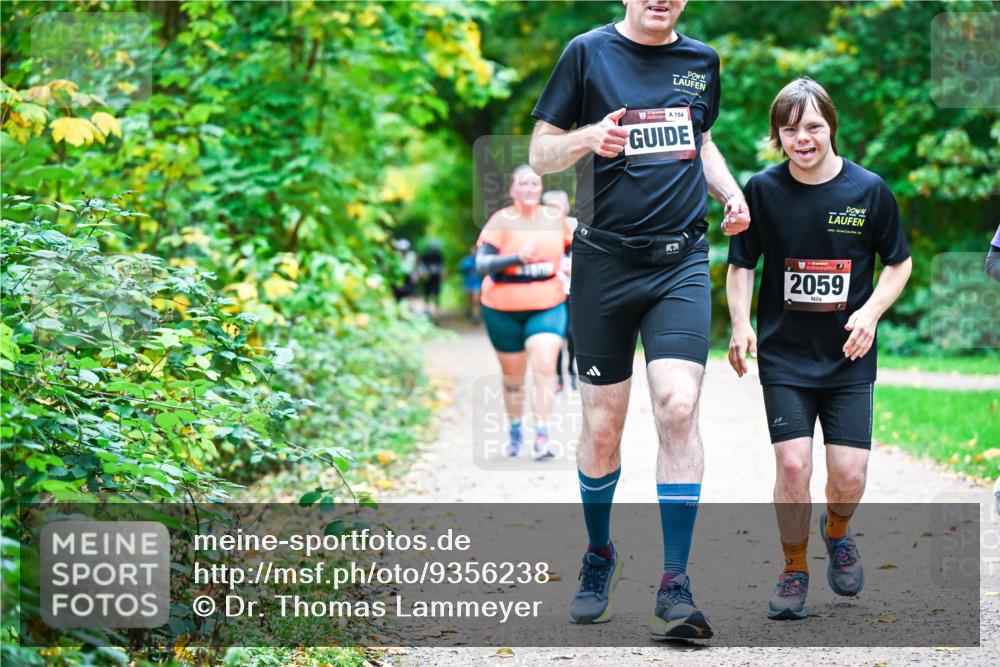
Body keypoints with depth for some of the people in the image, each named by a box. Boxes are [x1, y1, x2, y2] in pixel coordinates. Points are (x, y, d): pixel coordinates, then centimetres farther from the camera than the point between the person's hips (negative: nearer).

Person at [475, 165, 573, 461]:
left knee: (544, 365, -18)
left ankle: (541, 436, -17)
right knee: (513, 377, 9)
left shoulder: (555, 218, 4)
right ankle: (515, 432, 32)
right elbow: (481, 264, -20)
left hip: (547, 305, 1)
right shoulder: (501, 221, -9)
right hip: (504, 309, -1)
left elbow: (569, 247, 25)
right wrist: (518, 257, -32)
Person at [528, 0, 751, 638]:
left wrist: (731, 192, 10)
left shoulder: (702, 61, 11)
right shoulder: (588, 52, 0)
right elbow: (540, 153, 1)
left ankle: (676, 586, -10)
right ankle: (599, 557, 29)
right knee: (602, 426, 4)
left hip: (681, 262, 2)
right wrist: (588, 138, -20)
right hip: (604, 262, -2)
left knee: (678, 407, -15)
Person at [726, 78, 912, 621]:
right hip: (784, 356, 0)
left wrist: (869, 313, -9)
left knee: (849, 474, -5)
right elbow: (741, 264, 6)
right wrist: (740, 325, -9)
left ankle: (837, 534, 31)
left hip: (848, 357, 0)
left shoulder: (868, 190, -5)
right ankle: (794, 570, 11)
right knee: (793, 465, -12)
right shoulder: (763, 189, -4)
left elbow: (899, 262, 6)